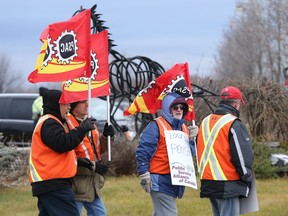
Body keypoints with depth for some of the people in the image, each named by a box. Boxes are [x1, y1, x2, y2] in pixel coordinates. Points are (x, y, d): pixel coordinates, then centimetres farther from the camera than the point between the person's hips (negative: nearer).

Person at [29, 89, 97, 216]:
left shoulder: (48, 122, 25)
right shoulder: (49, 123, -9)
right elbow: (63, 143, -23)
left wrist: (78, 160, 20)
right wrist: (83, 128, -16)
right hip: (54, 184, -11)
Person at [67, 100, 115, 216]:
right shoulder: (67, 124, -17)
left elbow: (99, 149, 22)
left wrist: (105, 136, 1)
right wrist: (93, 166, -23)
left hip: (92, 181, 9)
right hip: (77, 182, -9)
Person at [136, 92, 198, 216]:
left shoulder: (183, 128, 17)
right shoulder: (156, 126, -7)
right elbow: (143, 151, -12)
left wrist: (192, 138, 6)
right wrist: (144, 174, -19)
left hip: (175, 181, 8)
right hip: (160, 181, -8)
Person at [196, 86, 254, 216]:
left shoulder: (205, 122, 12)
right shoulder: (234, 125, -13)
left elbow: (199, 151, 20)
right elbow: (243, 157, -14)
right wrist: (247, 178, 0)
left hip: (208, 183, 8)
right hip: (228, 185, -8)